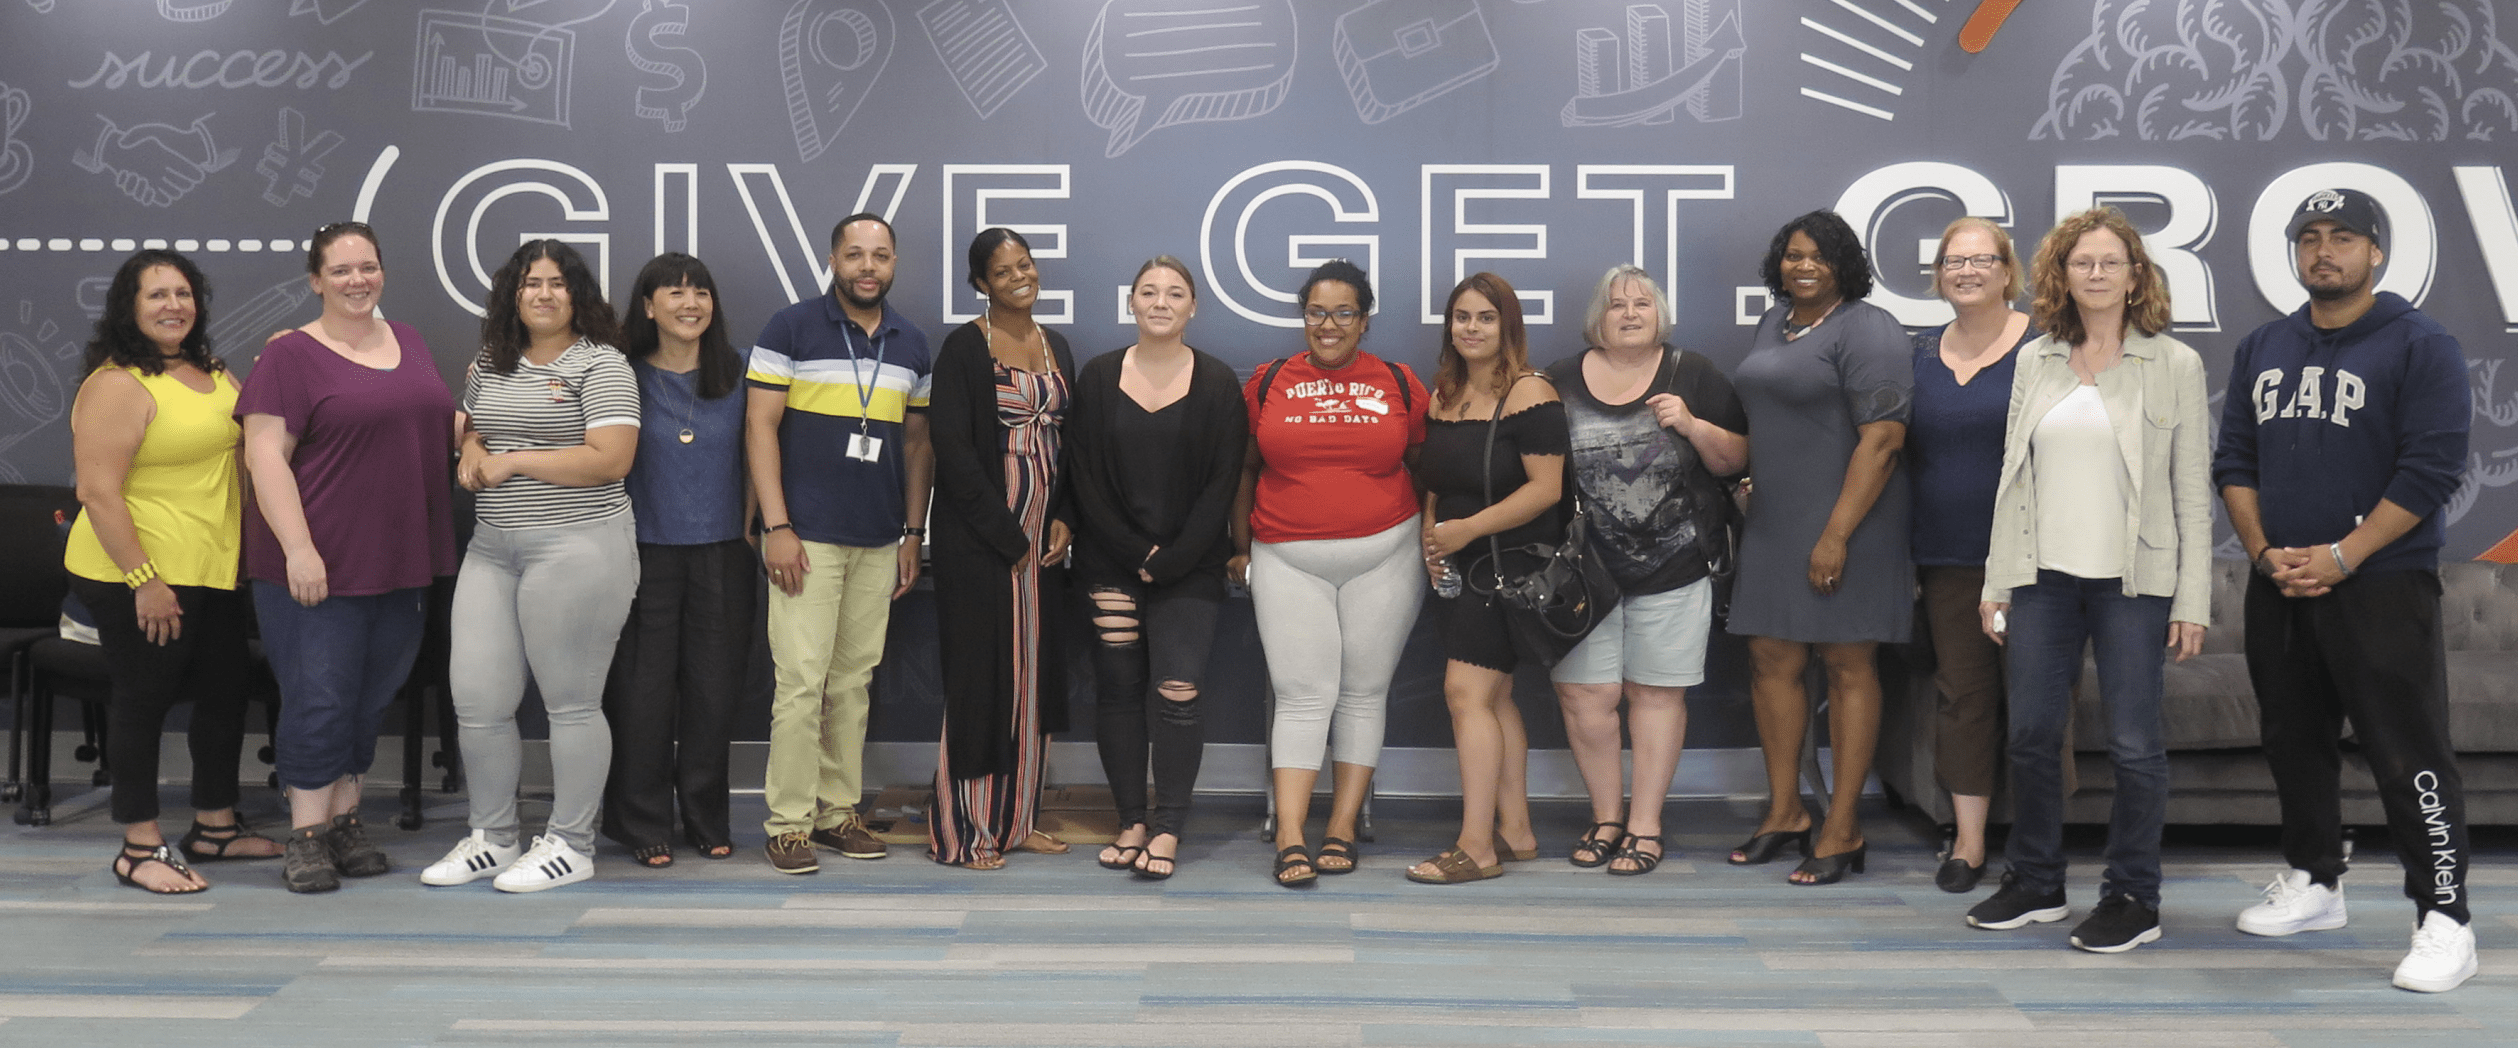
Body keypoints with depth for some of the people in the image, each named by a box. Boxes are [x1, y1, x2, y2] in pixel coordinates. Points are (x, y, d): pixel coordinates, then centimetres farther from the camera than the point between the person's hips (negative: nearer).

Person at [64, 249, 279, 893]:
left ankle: (215, 827, 29)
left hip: (214, 573, 8)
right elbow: (98, 492, -20)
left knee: (225, 695, 14)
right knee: (144, 702, 1)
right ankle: (140, 849, 11)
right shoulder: (117, 385, -14)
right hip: (139, 579, -8)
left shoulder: (212, 373, 11)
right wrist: (143, 580, -22)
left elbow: (241, 447, 30)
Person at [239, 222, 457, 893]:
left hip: (402, 561, 6)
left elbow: (441, 427, 26)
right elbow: (265, 455, -12)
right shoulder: (291, 355, -5)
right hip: (318, 562, -6)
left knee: (372, 698, 11)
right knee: (319, 696, -3)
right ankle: (307, 836, 8)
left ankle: (345, 822, 22)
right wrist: (298, 547, -20)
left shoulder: (408, 342, 14)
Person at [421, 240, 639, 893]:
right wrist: (471, 451, 6)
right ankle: (491, 839, 21)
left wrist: (513, 461, -10)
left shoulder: (601, 366, -4)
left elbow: (610, 459, -14)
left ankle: (570, 846, 11)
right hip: (492, 550, 7)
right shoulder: (489, 366, 16)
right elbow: (469, 427, 31)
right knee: (476, 698, 5)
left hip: (577, 547, -7)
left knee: (571, 702, 0)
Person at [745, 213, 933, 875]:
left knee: (854, 681, 8)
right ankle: (789, 821, 1)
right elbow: (761, 428, -4)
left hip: (879, 544, 5)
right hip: (807, 538, -4)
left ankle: (838, 811, 17)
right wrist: (776, 527, -11)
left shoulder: (912, 345, 13)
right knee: (801, 681, -6)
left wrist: (913, 533, 12)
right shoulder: (791, 329, -1)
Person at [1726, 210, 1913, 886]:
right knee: (1771, 661, 8)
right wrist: (1748, 502, 19)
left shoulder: (1865, 330, -11)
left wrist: (1836, 534, -22)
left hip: (1843, 524, -8)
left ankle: (1843, 830, 5)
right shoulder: (1775, 323, 16)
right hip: (1773, 525, 8)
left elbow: (1882, 439, -18)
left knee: (1848, 667, -1)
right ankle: (1785, 813, 20)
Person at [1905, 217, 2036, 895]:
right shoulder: (1922, 353, 11)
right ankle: (1967, 841, 11)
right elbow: (1903, 451, 16)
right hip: (1947, 556, 4)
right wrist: (1907, 546, 11)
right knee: (1961, 691, 5)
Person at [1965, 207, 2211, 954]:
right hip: (2044, 576, 4)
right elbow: (2012, 477, 10)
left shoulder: (2174, 366, 0)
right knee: (2031, 734, 8)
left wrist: (2192, 599, -6)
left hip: (2134, 581, -3)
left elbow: (2192, 490, -2)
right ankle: (2034, 882, 23)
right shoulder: (2035, 362, 9)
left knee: (2134, 745, 1)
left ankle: (2133, 898, 14)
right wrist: (1996, 580, 7)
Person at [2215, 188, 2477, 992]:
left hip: (2381, 586, -6)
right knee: (2293, 742, 15)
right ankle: (2313, 882, 30)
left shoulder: (2421, 346, -5)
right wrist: (2265, 552, -4)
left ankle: (2444, 918, 0)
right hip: (2279, 588, 6)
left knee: (2408, 755, -7)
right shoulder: (2261, 350, 12)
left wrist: (2341, 556, -16)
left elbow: (2432, 468, -12)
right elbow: (2234, 461, 11)